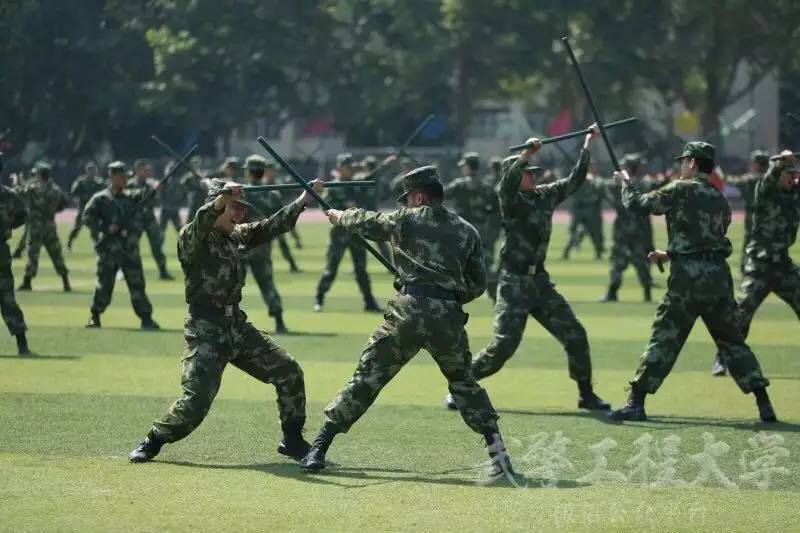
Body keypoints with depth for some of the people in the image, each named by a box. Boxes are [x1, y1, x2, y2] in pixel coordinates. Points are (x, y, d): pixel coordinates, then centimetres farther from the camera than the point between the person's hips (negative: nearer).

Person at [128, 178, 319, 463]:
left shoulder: (238, 235, 12)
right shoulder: (192, 237, -10)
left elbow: (271, 226, 17)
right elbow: (200, 224, -32)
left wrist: (303, 199, 8)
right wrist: (221, 199, -51)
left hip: (237, 325, 8)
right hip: (206, 330, -7)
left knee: (289, 372, 6)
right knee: (196, 401, -15)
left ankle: (292, 440, 21)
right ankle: (153, 442, 6)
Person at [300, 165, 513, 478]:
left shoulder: (405, 220, 11)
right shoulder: (466, 231, 17)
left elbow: (365, 222, 28)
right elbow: (478, 284, 17)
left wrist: (338, 217, 47)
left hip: (409, 310, -2)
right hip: (450, 317, 2)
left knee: (366, 379, 2)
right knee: (464, 383, 19)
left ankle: (318, 448, 0)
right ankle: (498, 454, 8)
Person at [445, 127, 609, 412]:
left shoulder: (546, 195, 9)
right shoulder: (512, 200, -9)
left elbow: (575, 180, 18)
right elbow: (508, 182, -31)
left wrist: (587, 145, 15)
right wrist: (527, 154, -41)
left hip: (540, 281, 6)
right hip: (514, 283, -6)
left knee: (575, 336, 2)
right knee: (504, 344, -11)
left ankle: (586, 395, 14)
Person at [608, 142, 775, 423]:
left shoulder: (681, 190, -2)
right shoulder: (720, 199, 18)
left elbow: (638, 204, 1)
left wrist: (626, 183, 21)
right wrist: (671, 255, 30)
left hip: (689, 276, -5)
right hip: (719, 274, 5)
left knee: (664, 339, -2)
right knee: (732, 341, 12)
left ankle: (635, 403, -4)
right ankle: (764, 404, 5)